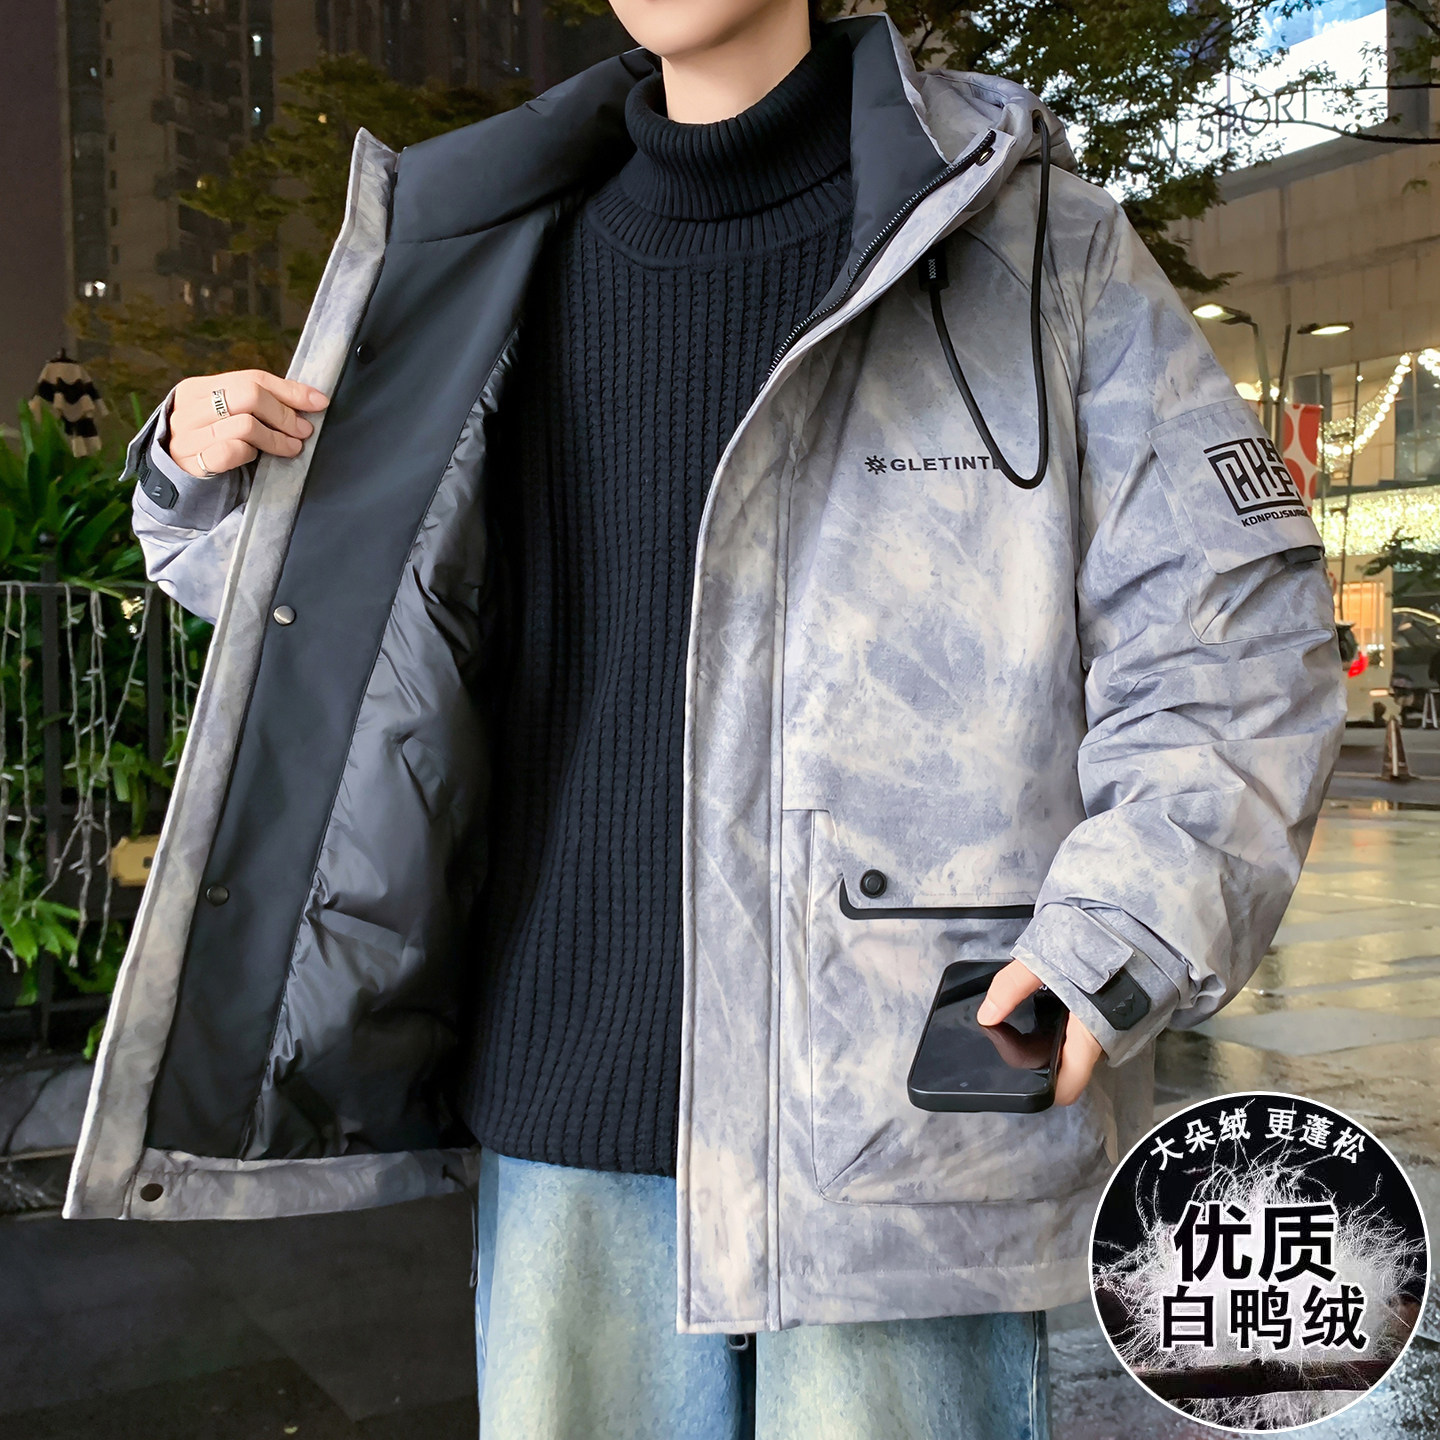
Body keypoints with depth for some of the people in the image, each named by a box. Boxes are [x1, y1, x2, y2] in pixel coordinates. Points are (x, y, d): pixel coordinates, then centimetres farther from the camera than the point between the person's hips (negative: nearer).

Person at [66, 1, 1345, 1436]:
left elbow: (1227, 638, -2)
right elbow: (348, 593, 25)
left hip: (900, 1119, -3)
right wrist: (209, 481, 5)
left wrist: (1114, 948, -15)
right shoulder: (512, 269, 13)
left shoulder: (1030, 247, 0)